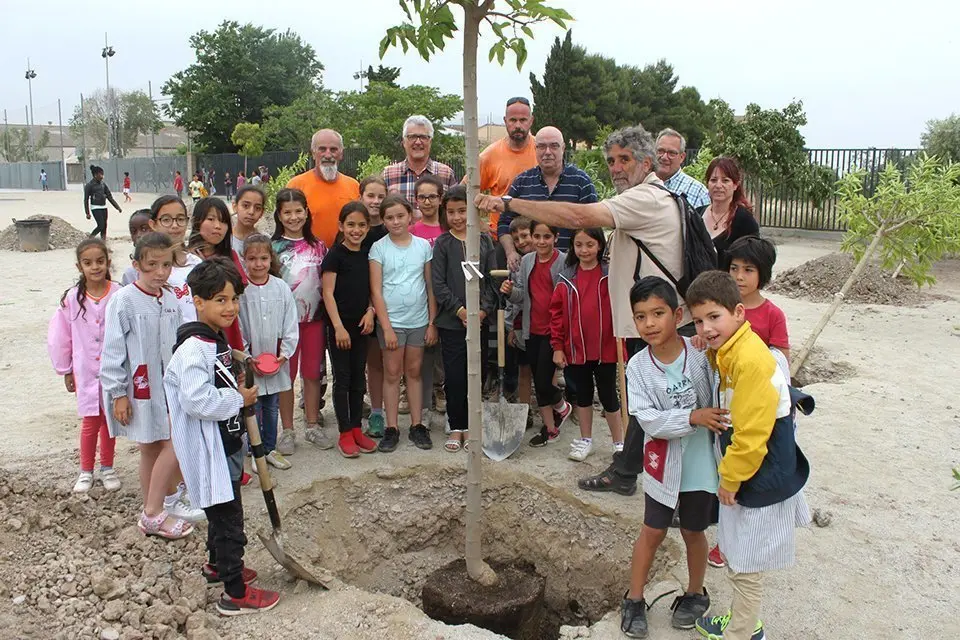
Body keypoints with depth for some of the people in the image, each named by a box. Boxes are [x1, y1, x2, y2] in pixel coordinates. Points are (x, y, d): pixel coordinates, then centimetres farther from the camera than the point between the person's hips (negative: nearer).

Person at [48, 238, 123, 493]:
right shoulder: (72, 298, -8)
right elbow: (59, 338, 2)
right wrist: (66, 371, 7)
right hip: (86, 372, 0)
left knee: (109, 420, 13)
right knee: (90, 422, 8)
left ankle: (107, 468, 30)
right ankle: (86, 471, 25)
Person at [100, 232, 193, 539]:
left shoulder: (171, 300, 4)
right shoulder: (123, 301, -15)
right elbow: (113, 352, -13)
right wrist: (118, 394, -13)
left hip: (169, 385, 6)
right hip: (139, 389, -6)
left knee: (172, 445, 5)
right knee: (150, 450, 2)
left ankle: (152, 513, 18)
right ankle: (153, 514, 15)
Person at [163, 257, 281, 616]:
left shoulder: (217, 339, 9)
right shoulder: (194, 348, -24)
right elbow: (196, 400, -32)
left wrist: (240, 394, 6)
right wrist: (240, 399, -20)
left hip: (224, 445, 10)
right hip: (207, 451, -10)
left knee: (222, 512, 26)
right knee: (228, 518, -1)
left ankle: (217, 564, 46)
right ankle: (235, 594, 11)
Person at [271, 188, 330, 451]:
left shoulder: (318, 246, 5)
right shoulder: (273, 247, -3)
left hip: (315, 317, 3)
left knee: (313, 373, 11)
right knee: (287, 374, 6)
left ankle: (313, 425, 24)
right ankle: (287, 430, 17)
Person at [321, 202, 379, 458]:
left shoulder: (367, 254, 8)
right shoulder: (335, 254, -9)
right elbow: (328, 293, -11)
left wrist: (370, 311, -3)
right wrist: (338, 326, -16)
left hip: (361, 325, 5)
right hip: (339, 325, -5)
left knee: (358, 378, 11)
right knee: (342, 379, 2)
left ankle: (357, 429, 20)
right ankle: (345, 434, 10)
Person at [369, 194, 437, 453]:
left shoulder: (423, 246, 2)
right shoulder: (379, 248, -3)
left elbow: (431, 287, 4)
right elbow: (376, 291, -5)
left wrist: (432, 322, 0)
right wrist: (387, 327, -10)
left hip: (419, 321, 2)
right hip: (391, 321, -2)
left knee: (414, 372, 11)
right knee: (392, 374, 5)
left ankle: (417, 425, 18)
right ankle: (392, 428, 12)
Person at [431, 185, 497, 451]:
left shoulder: (484, 241, 7)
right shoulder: (442, 243, 0)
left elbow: (492, 279, 5)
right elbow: (438, 284, -5)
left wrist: (484, 309, -8)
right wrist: (460, 310, -12)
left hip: (480, 319, 2)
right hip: (451, 320, -2)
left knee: (476, 374, 7)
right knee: (454, 376, 1)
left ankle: (470, 426, 20)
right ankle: (456, 428, 14)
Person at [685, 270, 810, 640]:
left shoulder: (750, 360, -28)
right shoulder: (726, 350, 1)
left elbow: (750, 435, -26)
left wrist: (730, 478, -15)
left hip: (761, 480, -10)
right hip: (741, 472, 10)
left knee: (745, 567, 8)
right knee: (736, 558, 24)